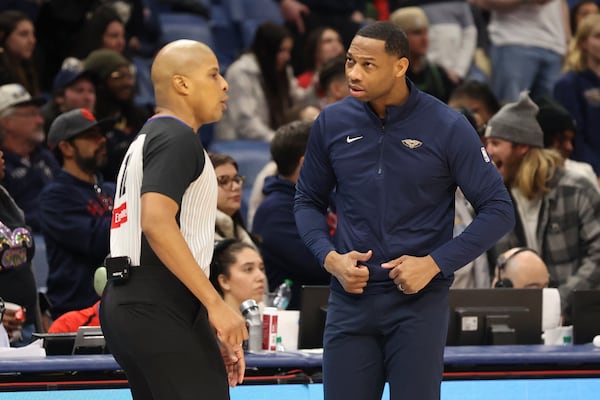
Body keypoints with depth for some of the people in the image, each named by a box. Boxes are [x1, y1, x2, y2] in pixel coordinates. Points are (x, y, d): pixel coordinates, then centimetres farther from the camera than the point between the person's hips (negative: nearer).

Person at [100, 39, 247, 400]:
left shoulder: (148, 138, 24)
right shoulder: (177, 138, -7)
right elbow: (156, 223, -21)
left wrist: (210, 332, 24)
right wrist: (215, 303, -22)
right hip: (160, 306, -10)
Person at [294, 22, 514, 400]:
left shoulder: (447, 127, -7)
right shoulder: (332, 123, 2)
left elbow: (498, 210, -4)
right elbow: (308, 201, 15)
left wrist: (435, 263, -13)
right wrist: (330, 258, -3)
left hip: (419, 300, -3)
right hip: (350, 299, 3)